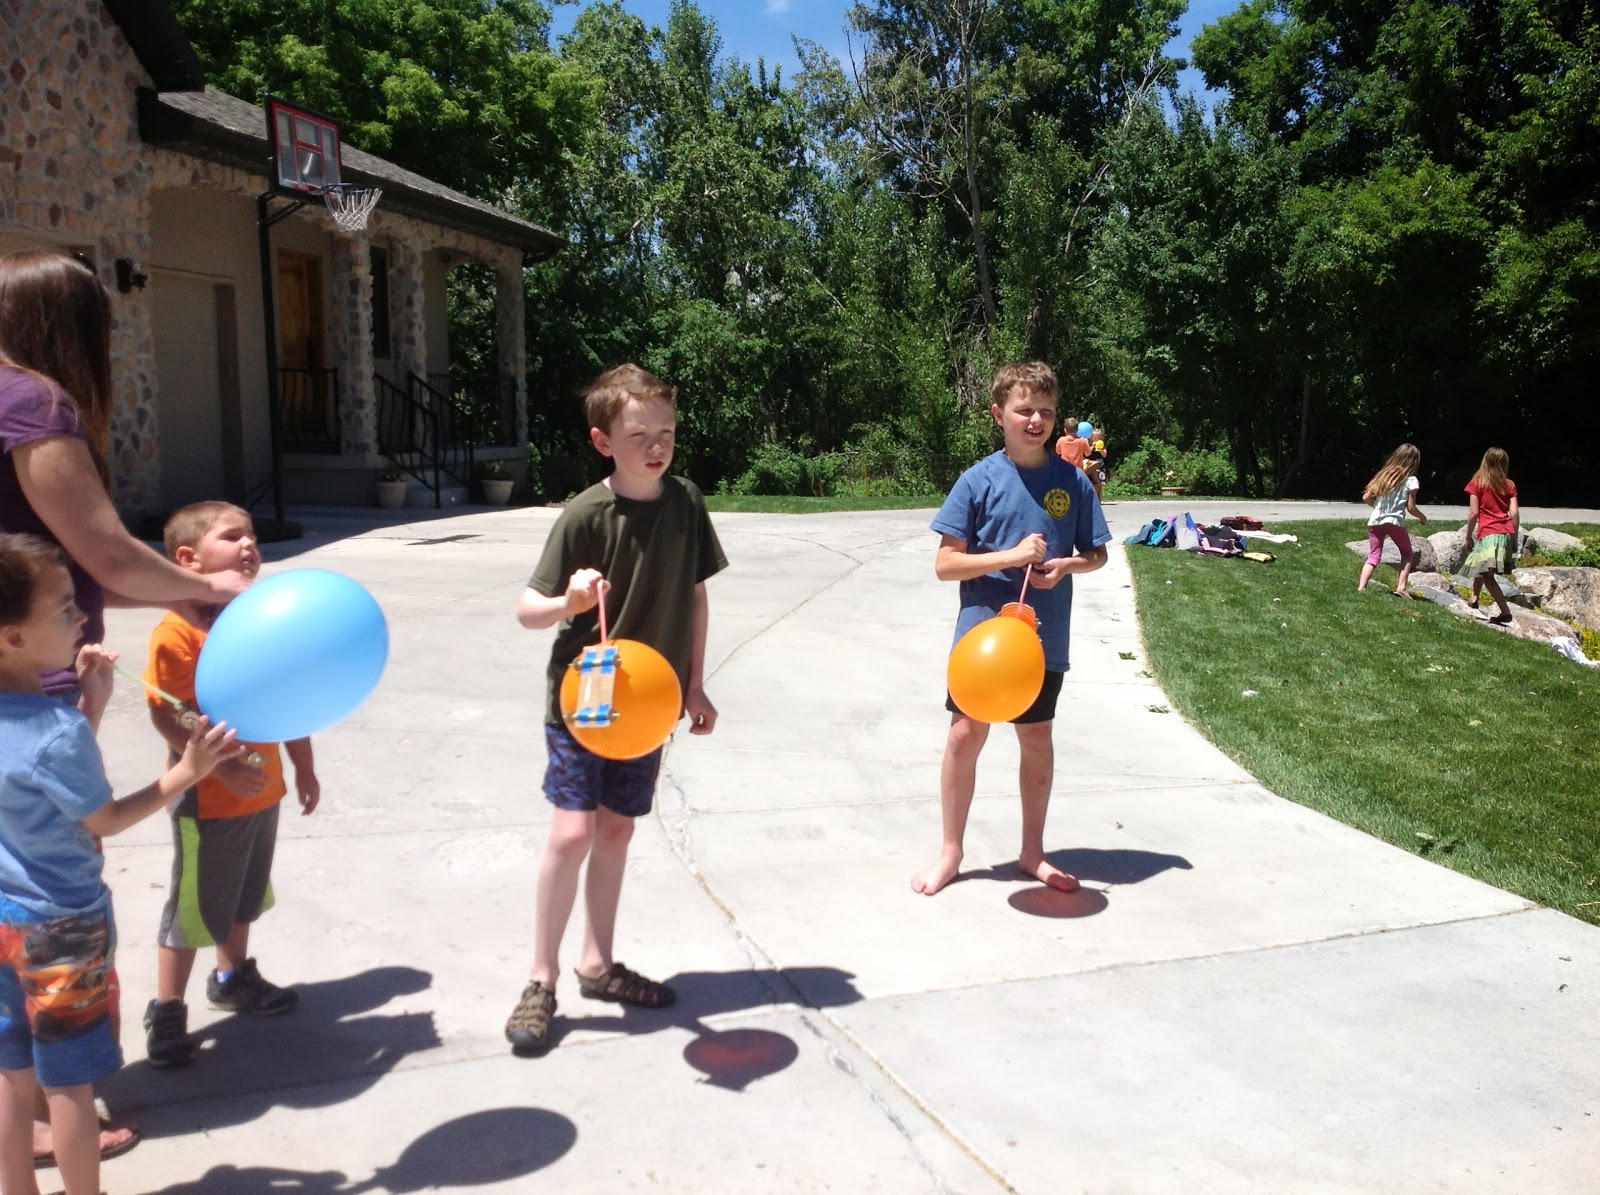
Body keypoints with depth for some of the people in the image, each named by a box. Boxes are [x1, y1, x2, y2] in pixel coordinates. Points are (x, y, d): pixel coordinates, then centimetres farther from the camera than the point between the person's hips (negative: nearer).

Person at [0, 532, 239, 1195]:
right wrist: (184, 773, -10)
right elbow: (105, 821, -14)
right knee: (69, 1085, 11)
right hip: (62, 926, -7)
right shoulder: (57, 731, -28)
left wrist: (91, 704, 0)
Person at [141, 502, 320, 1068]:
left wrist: (303, 767, 12)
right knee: (192, 906, 7)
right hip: (207, 798, -7)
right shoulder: (179, 630, -19)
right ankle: (166, 1011, 23)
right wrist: (222, 767, -27)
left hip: (262, 790, 7)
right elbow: (166, 713, -23)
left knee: (245, 895, 24)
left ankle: (233, 978, 44)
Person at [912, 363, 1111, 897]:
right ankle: (950, 852, 19)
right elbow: (945, 563, -9)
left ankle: (1032, 850, 30)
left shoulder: (1073, 480, -2)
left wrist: (1067, 565, -14)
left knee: (1036, 737, 13)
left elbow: (1096, 554, 8)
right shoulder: (978, 480, -8)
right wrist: (1011, 556, -20)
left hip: (1044, 637, 2)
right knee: (965, 735, 2)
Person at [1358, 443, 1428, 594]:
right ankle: (1401, 586, 3)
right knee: (1406, 553, 16)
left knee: (1373, 556, 8)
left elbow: (1366, 498, 12)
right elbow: (1411, 508, -1)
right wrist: (1422, 517, 17)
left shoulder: (1383, 475, 15)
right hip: (1395, 521, -4)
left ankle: (1361, 586, -9)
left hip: (1375, 520, 4)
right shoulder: (1411, 480, 1)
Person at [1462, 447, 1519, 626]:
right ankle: (1474, 598, 41)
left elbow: (1473, 513, -5)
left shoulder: (1477, 483, -1)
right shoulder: (1509, 485, 8)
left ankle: (1505, 611, -20)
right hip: (1506, 533, 6)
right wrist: (1514, 538, 10)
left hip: (1488, 534, -6)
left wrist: (1469, 536, 6)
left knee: (1487, 575, -9)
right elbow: (1515, 513, 3)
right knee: (1483, 568, 25)